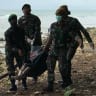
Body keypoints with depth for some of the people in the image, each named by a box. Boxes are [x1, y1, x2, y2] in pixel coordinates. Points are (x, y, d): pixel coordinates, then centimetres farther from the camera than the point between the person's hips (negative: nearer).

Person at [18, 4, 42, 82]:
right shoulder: (20, 20, 7)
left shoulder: (35, 18, -3)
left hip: (35, 41, -3)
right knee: (26, 58, 7)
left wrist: (34, 39, -24)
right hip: (25, 42, 3)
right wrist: (27, 39, -15)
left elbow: (37, 30, -11)